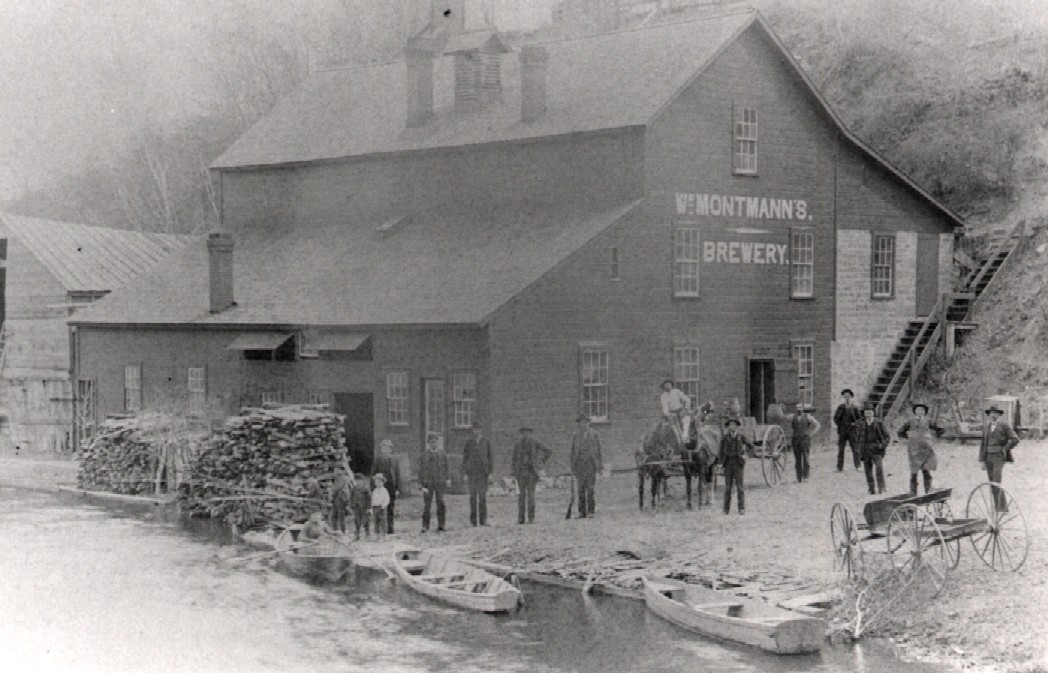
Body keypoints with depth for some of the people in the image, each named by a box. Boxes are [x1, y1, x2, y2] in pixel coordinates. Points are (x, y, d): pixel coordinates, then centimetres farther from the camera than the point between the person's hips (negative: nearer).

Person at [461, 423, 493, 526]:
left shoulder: (486, 442, 4)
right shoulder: (469, 442, 3)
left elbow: (490, 457, 6)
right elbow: (465, 458, 4)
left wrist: (490, 472, -1)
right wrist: (464, 473, -3)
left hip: (483, 471, 0)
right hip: (472, 471, 0)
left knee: (483, 495, -2)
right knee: (473, 496, -1)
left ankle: (483, 520, 1)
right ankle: (473, 520, 3)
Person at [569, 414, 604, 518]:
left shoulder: (595, 434, 5)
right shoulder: (575, 435, 7)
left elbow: (599, 451, 7)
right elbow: (573, 452, 9)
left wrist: (601, 466, 3)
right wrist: (572, 468, 4)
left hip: (591, 463, -1)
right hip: (580, 464, 1)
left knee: (591, 488, -10)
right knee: (581, 489, -1)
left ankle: (590, 511, -7)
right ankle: (582, 512, 1)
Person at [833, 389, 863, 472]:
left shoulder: (854, 407, 4)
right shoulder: (840, 407, 8)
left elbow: (860, 418, 5)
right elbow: (835, 418, 10)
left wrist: (854, 424, -8)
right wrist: (840, 425, -1)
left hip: (852, 431, -1)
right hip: (842, 431, 1)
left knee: (855, 449, -4)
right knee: (840, 450, -1)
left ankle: (857, 467, 0)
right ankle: (840, 468, 0)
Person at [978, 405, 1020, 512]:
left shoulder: (1005, 425, -4)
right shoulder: (986, 426, 12)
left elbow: (1015, 439, -11)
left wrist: (1005, 450, -8)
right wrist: (981, 460, 6)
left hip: (999, 457, -6)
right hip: (988, 457, 6)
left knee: (996, 482, -15)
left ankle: (998, 507, -12)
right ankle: (1003, 507, 15)